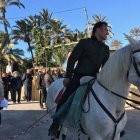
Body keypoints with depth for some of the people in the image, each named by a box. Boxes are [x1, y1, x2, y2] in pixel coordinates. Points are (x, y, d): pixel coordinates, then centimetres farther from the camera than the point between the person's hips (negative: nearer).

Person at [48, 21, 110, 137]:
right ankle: (55, 125, 1)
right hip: (79, 77, -5)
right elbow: (72, 60, -5)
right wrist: (68, 77, -8)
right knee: (65, 98, -17)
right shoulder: (84, 43, -4)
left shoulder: (106, 48, 11)